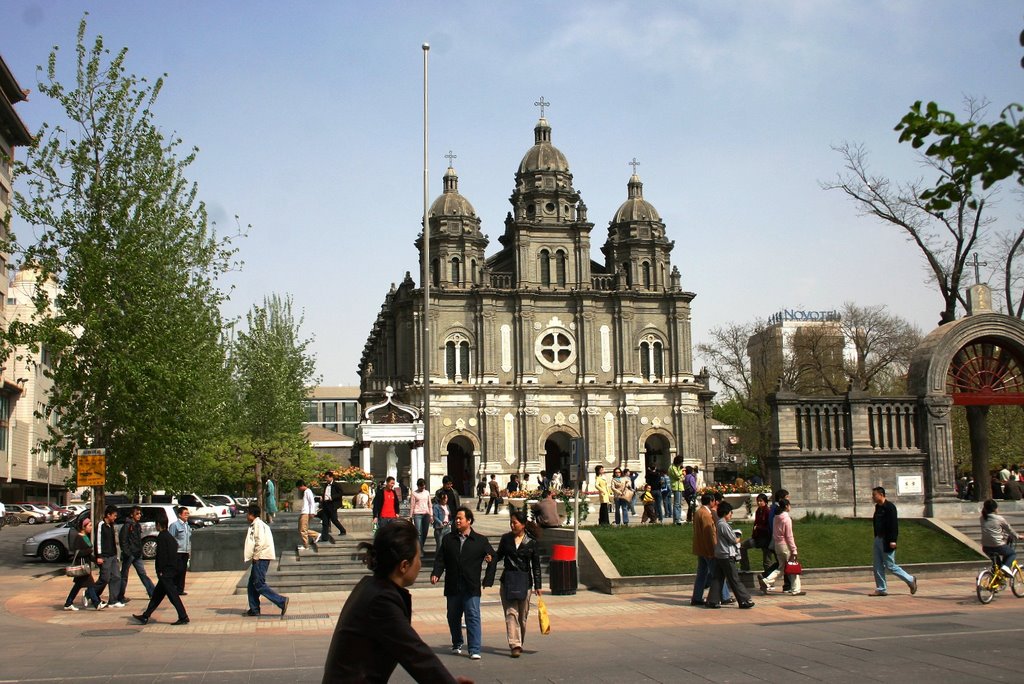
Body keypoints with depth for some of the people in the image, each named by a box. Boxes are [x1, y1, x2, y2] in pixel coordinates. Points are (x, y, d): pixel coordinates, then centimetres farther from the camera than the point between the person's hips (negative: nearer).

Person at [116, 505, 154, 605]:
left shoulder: (137, 525, 14)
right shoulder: (127, 525, -12)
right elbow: (123, 540, -17)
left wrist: (140, 552, 13)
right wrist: (126, 552, -20)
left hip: (137, 555, 8)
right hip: (129, 554, -8)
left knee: (143, 574, 8)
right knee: (124, 575, 2)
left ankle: (152, 593, 8)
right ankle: (120, 597, 9)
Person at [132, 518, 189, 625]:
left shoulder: (161, 537, -12)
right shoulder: (170, 536, 15)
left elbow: (161, 555, -17)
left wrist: (160, 571, -14)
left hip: (166, 572, -10)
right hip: (173, 569, 10)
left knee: (173, 595, -8)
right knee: (157, 593, 15)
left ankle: (183, 617, -11)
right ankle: (145, 616, 22)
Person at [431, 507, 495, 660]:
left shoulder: (480, 540, 5)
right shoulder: (448, 539, 10)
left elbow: (492, 555, 8)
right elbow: (440, 559, 7)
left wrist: (490, 559, -16)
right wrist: (436, 574, -8)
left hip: (471, 587, -3)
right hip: (452, 586, 3)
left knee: (473, 616, -8)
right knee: (453, 617, 12)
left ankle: (475, 650, -6)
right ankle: (457, 644, 33)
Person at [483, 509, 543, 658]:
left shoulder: (531, 542, -1)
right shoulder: (506, 538, 4)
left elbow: (536, 566, 3)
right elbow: (498, 557, 11)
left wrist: (537, 586, -1)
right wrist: (489, 578, 7)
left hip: (524, 581, -1)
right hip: (507, 580, 1)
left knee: (523, 615, 7)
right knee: (511, 612, -8)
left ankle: (519, 643, 25)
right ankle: (515, 645, -11)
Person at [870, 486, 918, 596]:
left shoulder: (890, 507, -14)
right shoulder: (878, 507, 12)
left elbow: (894, 524, -19)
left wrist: (892, 540, -23)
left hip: (887, 541, -9)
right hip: (878, 540, 9)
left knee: (890, 566, -2)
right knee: (878, 566, 7)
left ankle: (910, 580, 14)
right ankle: (881, 589, 12)